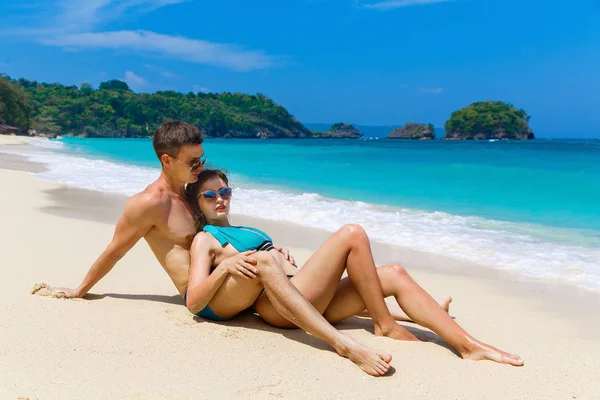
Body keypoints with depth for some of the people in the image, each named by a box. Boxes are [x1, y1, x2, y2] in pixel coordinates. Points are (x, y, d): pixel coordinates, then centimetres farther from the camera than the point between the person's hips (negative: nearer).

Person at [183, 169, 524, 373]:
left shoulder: (242, 231, 31)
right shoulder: (205, 238, 5)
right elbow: (193, 302, -8)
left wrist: (283, 260, 10)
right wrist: (225, 266, -21)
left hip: (306, 299, 8)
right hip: (285, 306, -8)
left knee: (394, 275, -3)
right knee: (353, 234, -18)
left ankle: (468, 343, -8)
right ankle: (385, 325, -9)